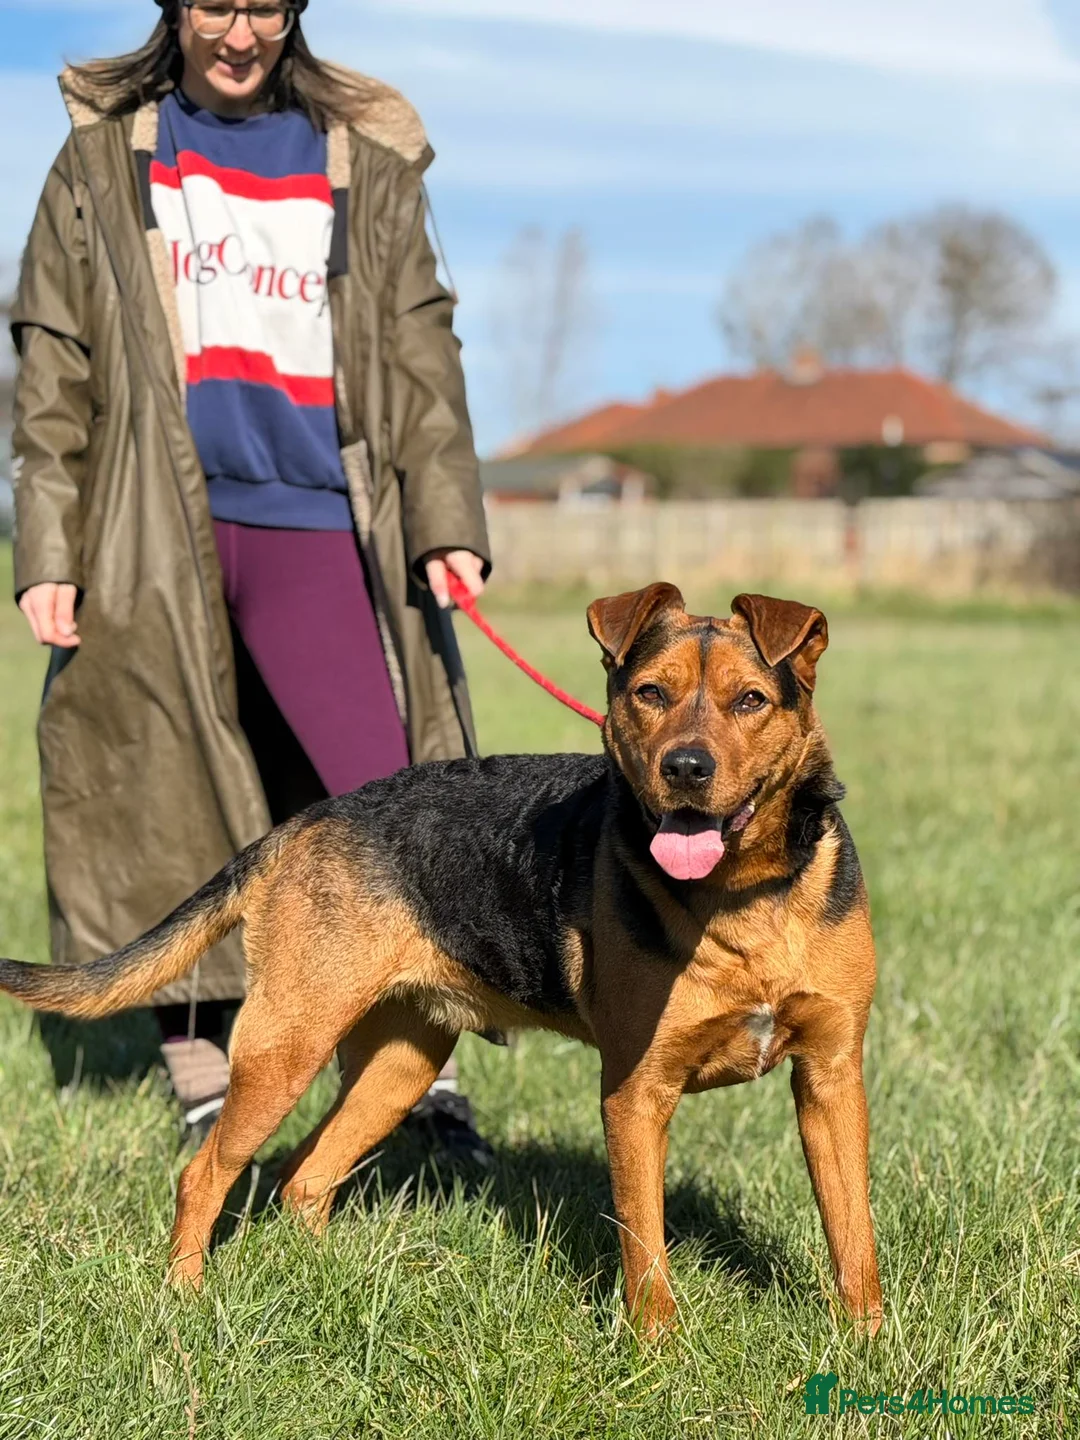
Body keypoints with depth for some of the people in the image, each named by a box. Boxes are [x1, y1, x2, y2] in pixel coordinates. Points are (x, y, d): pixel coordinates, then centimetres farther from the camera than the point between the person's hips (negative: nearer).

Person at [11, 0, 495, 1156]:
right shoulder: (102, 161, 10)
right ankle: (202, 1086, 13)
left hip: (313, 527, 0)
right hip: (149, 536, 0)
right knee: (170, 810, 2)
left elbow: (421, 352, 9)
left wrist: (445, 520, -3)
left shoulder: (366, 163, 12)